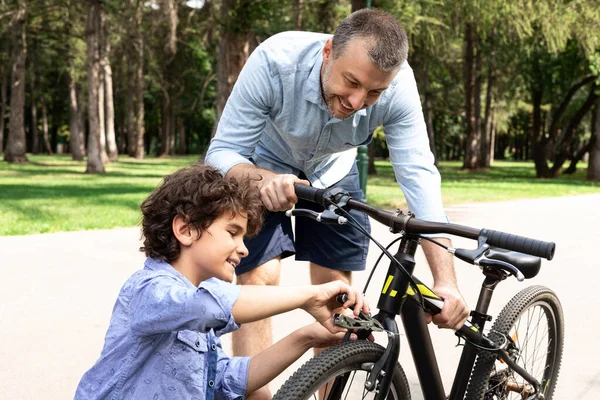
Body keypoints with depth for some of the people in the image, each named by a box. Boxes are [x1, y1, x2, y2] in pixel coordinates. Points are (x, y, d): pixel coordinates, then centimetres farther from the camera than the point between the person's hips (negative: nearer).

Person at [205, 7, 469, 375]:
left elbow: (419, 176, -35)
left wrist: (446, 282, -44)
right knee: (259, 282, -15)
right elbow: (221, 154, -33)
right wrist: (265, 179, -56)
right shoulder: (274, 62, -38)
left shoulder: (398, 85, -33)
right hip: (263, 169, -2)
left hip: (333, 171, 2)